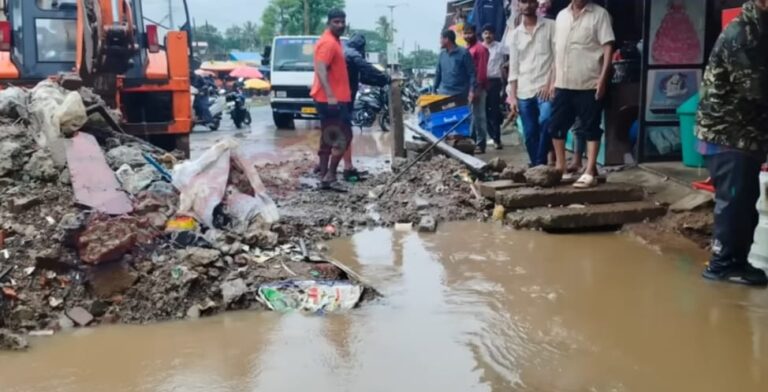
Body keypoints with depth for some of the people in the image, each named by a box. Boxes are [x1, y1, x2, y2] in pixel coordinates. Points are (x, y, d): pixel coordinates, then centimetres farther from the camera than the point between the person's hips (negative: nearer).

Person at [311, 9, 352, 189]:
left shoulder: (335, 41, 17)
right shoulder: (328, 42, -15)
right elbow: (320, 70, -25)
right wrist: (330, 96, -32)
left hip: (334, 98, 10)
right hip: (331, 99, -10)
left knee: (328, 138, 12)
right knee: (343, 136, -8)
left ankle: (324, 175, 15)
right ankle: (329, 174, -9)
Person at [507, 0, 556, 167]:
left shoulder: (550, 26, 3)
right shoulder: (515, 34, 13)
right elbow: (513, 67, 12)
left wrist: (551, 83, -13)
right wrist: (512, 96, 6)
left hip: (545, 88, -4)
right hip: (524, 92, 4)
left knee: (545, 122, -25)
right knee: (530, 134, 3)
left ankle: (540, 165, -17)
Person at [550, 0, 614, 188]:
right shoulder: (562, 15, 13)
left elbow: (608, 47, -7)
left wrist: (602, 78, -15)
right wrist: (554, 79, 13)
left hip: (589, 83, -5)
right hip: (563, 84, 6)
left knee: (591, 128, -1)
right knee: (557, 126, 8)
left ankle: (590, 173, 3)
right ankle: (560, 169, 20)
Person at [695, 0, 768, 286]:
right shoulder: (741, 34, -16)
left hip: (743, 134, 9)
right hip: (727, 134, -9)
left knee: (743, 202, 12)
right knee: (734, 201, -4)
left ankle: (734, 260, 20)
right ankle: (723, 263, 6)